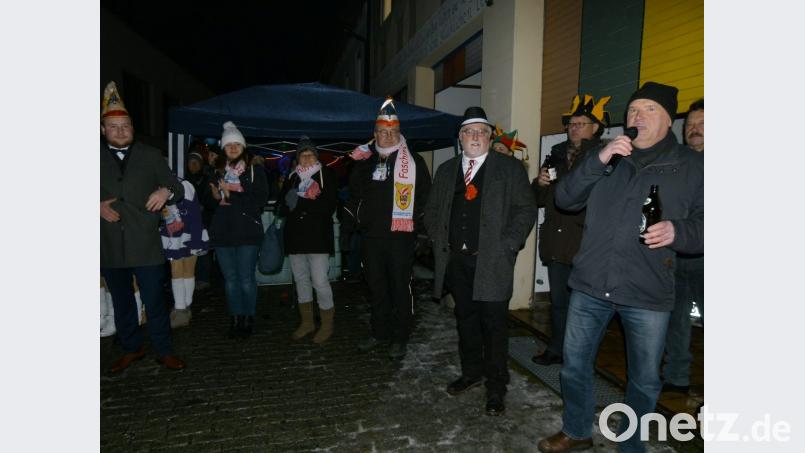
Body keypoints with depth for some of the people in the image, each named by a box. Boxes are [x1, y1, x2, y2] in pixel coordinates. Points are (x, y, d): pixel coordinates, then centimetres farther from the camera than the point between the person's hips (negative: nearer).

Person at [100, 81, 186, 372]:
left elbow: (177, 189, 2)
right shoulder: (99, 157, 6)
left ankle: (164, 351, 16)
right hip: (110, 246, 2)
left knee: (154, 301, 2)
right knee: (121, 302, 15)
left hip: (146, 244, -2)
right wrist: (99, 206, -9)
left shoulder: (151, 156, 5)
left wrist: (166, 192, -20)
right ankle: (131, 349, 30)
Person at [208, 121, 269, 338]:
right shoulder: (217, 171, 12)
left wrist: (232, 192, -12)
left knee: (246, 278, -2)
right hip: (222, 232, 4)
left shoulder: (255, 170, 2)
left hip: (248, 232, -3)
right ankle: (235, 319, 18)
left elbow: (261, 199, -8)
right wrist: (216, 195, -6)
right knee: (230, 278, 7)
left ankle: (248, 319, 12)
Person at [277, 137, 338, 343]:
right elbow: (283, 208, 8)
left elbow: (329, 206, -10)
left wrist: (300, 203, -15)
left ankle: (327, 324, 10)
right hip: (295, 236, 5)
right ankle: (307, 322, 28)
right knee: (301, 280, 13)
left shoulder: (326, 175, 0)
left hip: (318, 236, -5)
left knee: (320, 281, -8)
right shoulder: (292, 178, 14)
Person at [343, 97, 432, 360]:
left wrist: (415, 221, -8)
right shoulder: (365, 160, 12)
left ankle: (400, 339, 16)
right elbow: (354, 195, 19)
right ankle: (380, 333, 29)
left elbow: (425, 195, -2)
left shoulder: (413, 161, -1)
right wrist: (352, 221, 10)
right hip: (370, 235, 5)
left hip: (400, 236, -5)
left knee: (401, 288, 3)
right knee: (376, 287, 14)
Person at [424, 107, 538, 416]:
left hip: (492, 261, -4)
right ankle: (471, 373, 32)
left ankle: (496, 388, 15)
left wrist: (507, 246, -10)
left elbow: (526, 210, -3)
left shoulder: (510, 168, 0)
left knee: (494, 324, 1)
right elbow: (432, 211, 19)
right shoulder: (445, 170, 14)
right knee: (465, 319, 15)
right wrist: (440, 240, 6)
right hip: (456, 260, 5)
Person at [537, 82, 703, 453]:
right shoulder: (607, 158, 10)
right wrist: (598, 160, -14)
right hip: (590, 284, 2)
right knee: (574, 365, 13)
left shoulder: (692, 166, 3)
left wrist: (677, 231, -18)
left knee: (644, 379, 12)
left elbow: (702, 223, 3)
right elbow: (565, 199, 0)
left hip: (648, 294, -2)